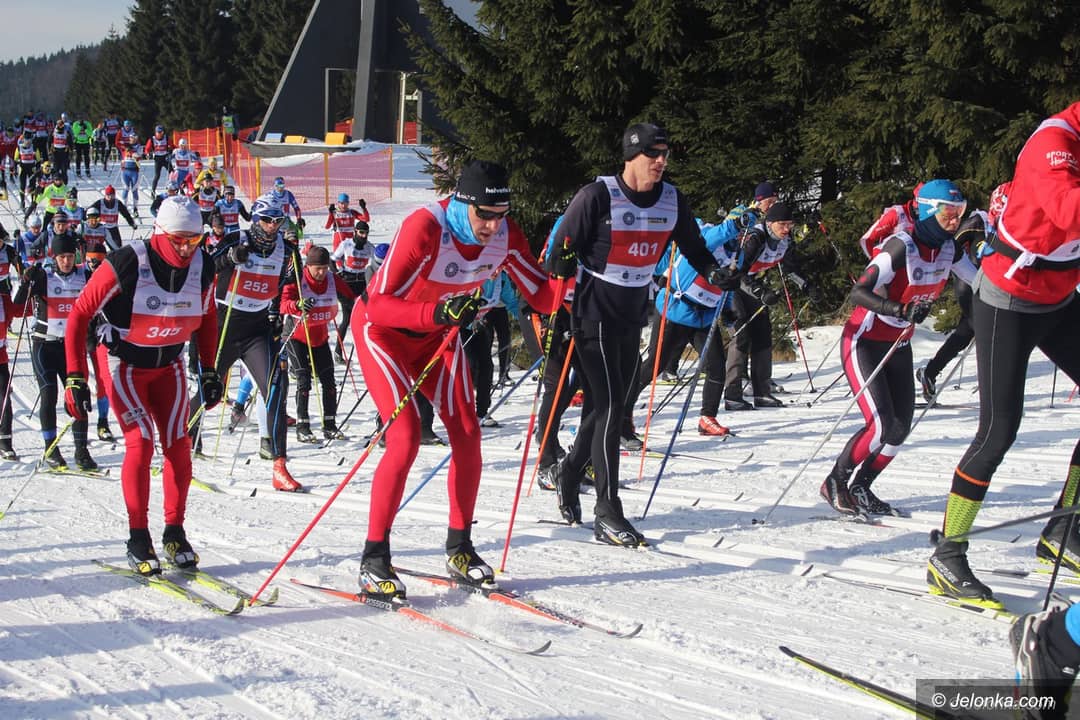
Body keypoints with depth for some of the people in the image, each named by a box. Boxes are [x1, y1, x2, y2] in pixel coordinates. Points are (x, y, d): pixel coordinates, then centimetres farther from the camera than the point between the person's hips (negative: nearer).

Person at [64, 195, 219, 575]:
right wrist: (76, 379, -21)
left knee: (178, 445, -3)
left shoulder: (202, 267, -12)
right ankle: (138, 538, -3)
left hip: (169, 364, 4)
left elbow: (207, 318, 8)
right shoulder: (126, 264, -26)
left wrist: (209, 371, 7)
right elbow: (80, 315, -19)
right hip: (124, 363, -4)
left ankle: (175, 533, 10)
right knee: (141, 443, -14)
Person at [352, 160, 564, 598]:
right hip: (383, 330, -6)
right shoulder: (424, 228, -35)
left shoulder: (506, 236, -17)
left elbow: (542, 297, -11)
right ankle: (374, 559, -8)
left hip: (438, 332, 6)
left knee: (467, 435, -2)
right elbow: (379, 304, -38)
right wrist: (439, 312, -52)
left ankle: (459, 548, 14)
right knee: (406, 438, -18)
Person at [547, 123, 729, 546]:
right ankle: (608, 514, -9)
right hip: (595, 312, -6)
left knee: (616, 407, 12)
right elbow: (564, 249, -13)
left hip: (634, 313, 7)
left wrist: (712, 270, -6)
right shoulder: (599, 196, -16)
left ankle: (571, 470, 36)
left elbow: (692, 245, 13)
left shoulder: (671, 200, 1)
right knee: (609, 406, -12)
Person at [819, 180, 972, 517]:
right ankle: (834, 483, 5)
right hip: (865, 343, -7)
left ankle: (860, 489, 22)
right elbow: (858, 294, -33)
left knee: (901, 427, 4)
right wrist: (899, 309, -46)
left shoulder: (948, 248, -4)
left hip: (899, 346, 7)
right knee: (881, 426, -16)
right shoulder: (902, 246, -26)